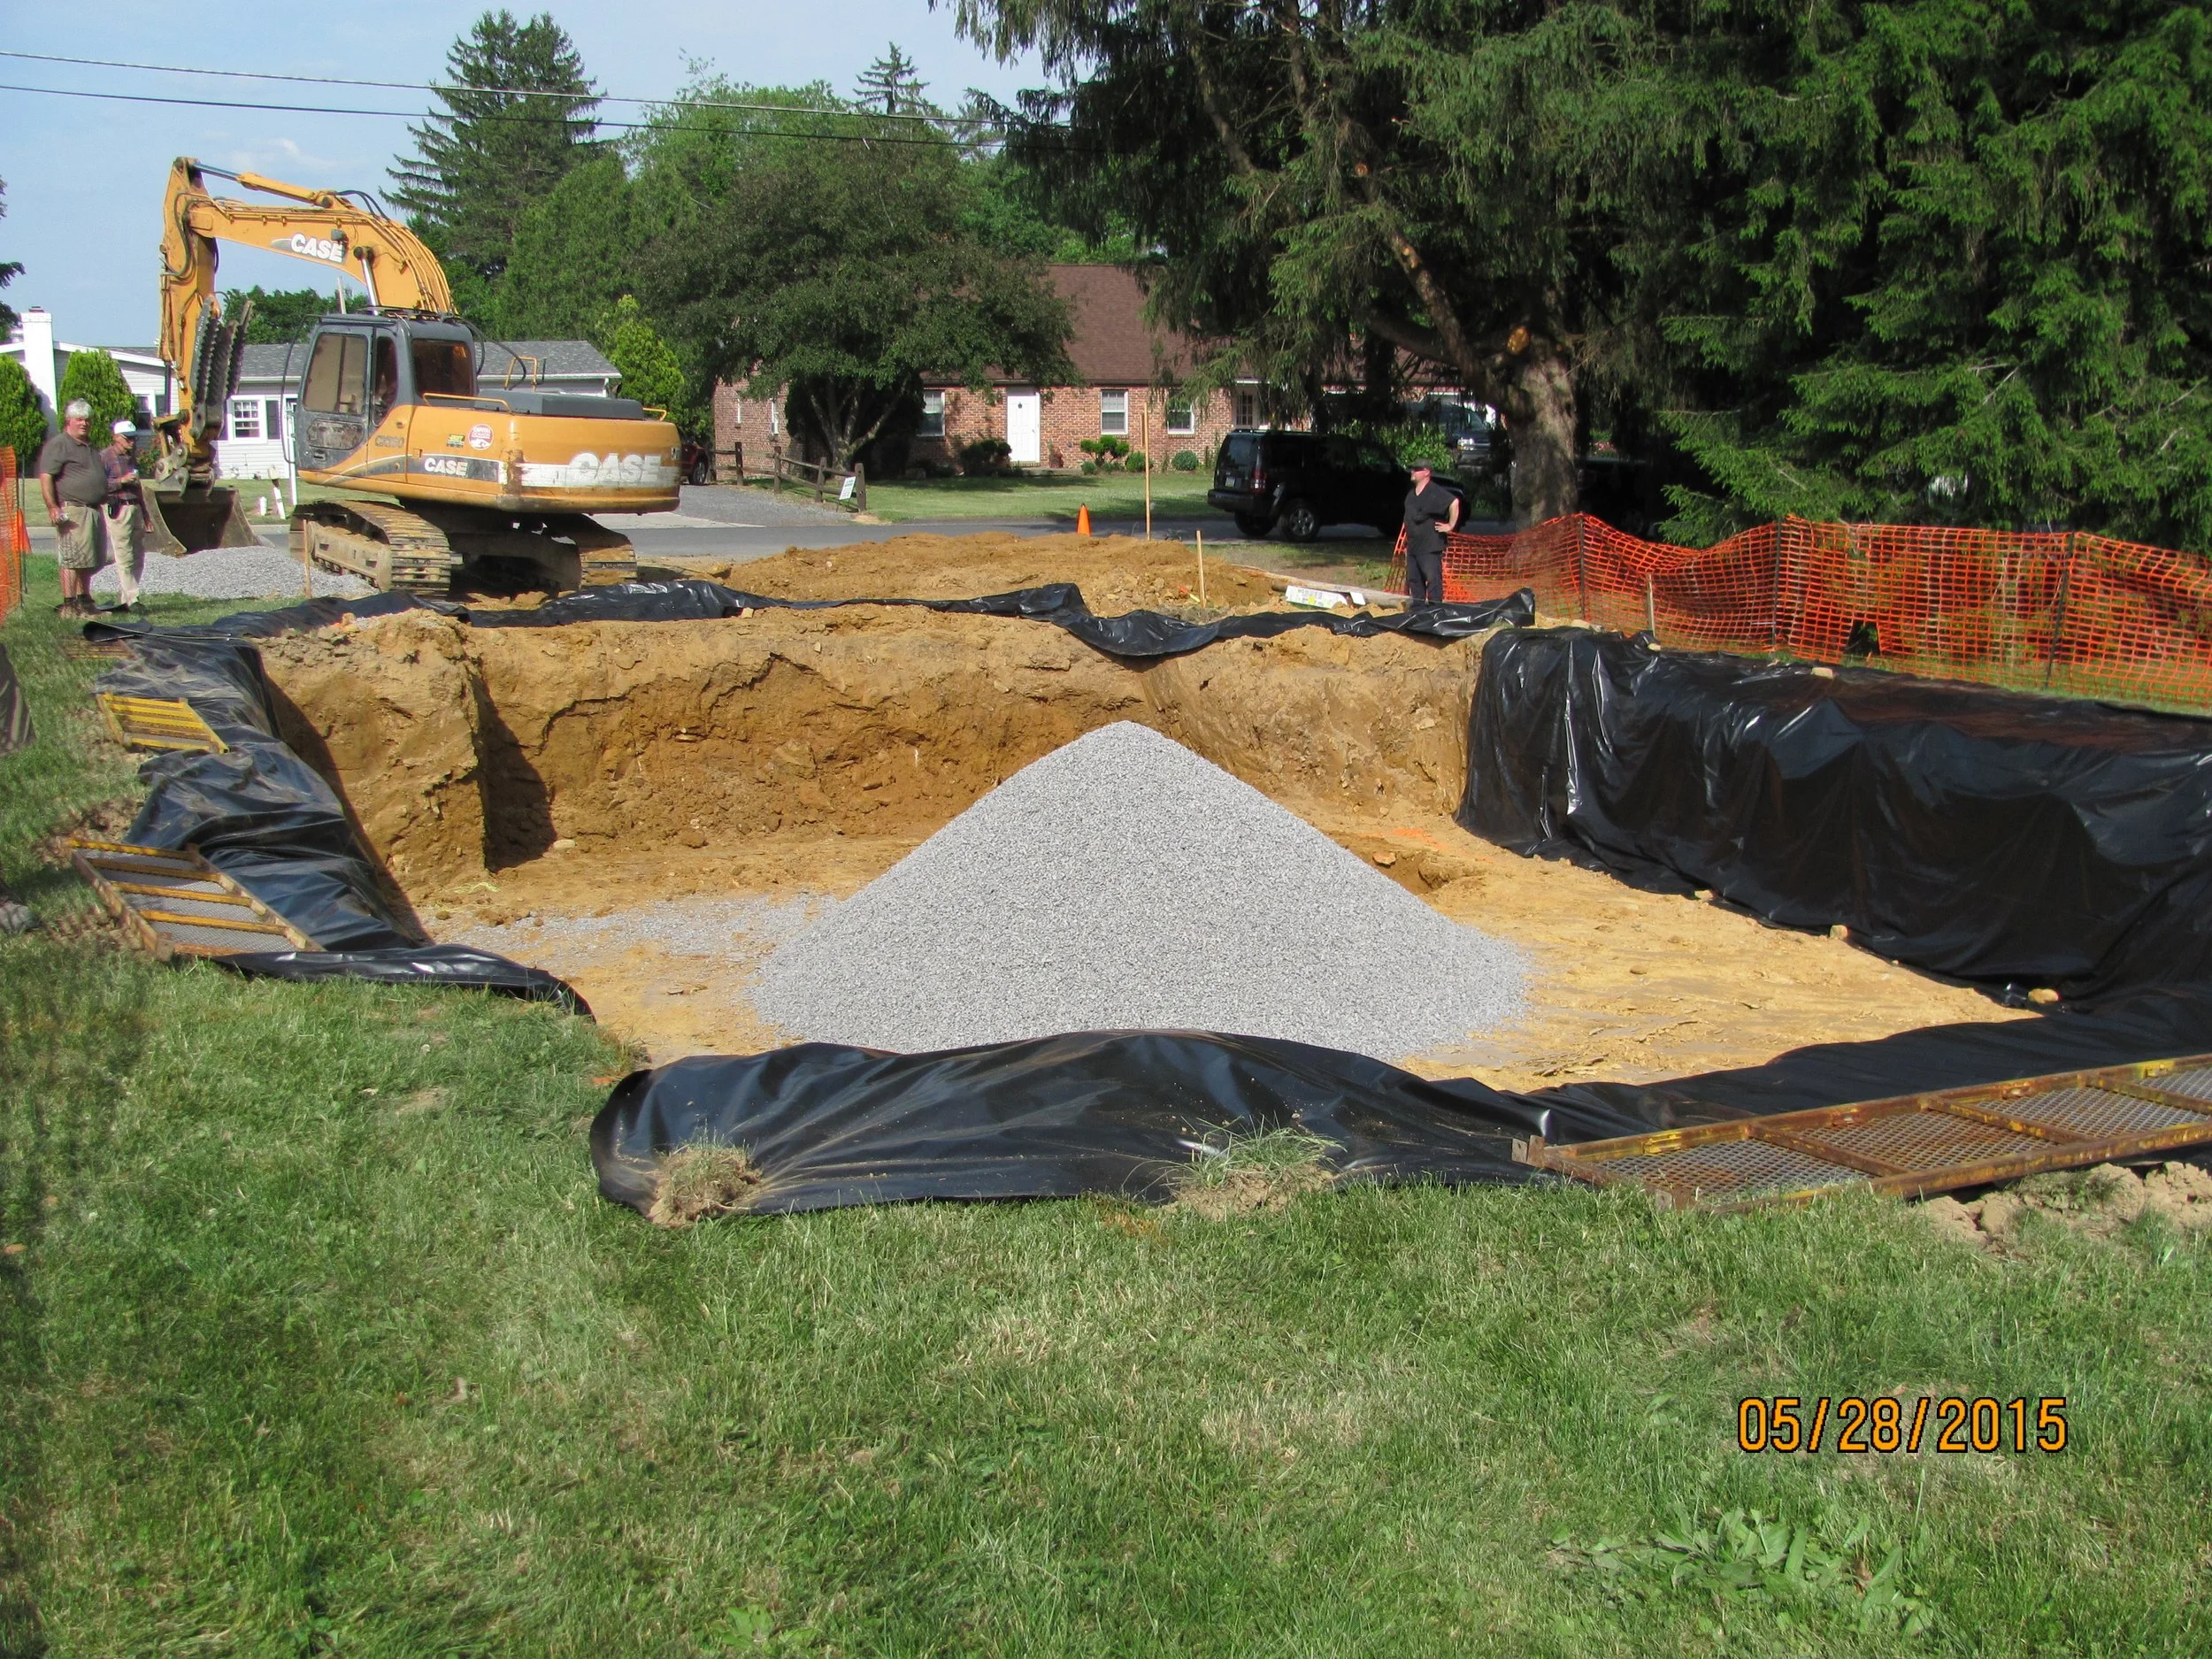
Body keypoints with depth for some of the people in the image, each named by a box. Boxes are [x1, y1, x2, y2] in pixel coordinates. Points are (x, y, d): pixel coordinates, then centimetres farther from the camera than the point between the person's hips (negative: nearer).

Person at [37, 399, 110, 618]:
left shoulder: (91, 449, 24)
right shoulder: (58, 444, -4)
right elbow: (45, 477, -13)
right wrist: (52, 507, -21)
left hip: (94, 510, 9)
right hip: (72, 510, -9)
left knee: (89, 561, 11)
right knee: (73, 559, -13)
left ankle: (84, 600, 18)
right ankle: (69, 604, -14)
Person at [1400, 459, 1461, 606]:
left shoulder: (1435, 492, -14)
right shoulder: (1411, 494, 15)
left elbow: (1454, 502, -26)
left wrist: (1451, 525, -21)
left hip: (1430, 548, -9)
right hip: (1413, 547, 9)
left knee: (1433, 580, -8)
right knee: (1414, 580, 12)